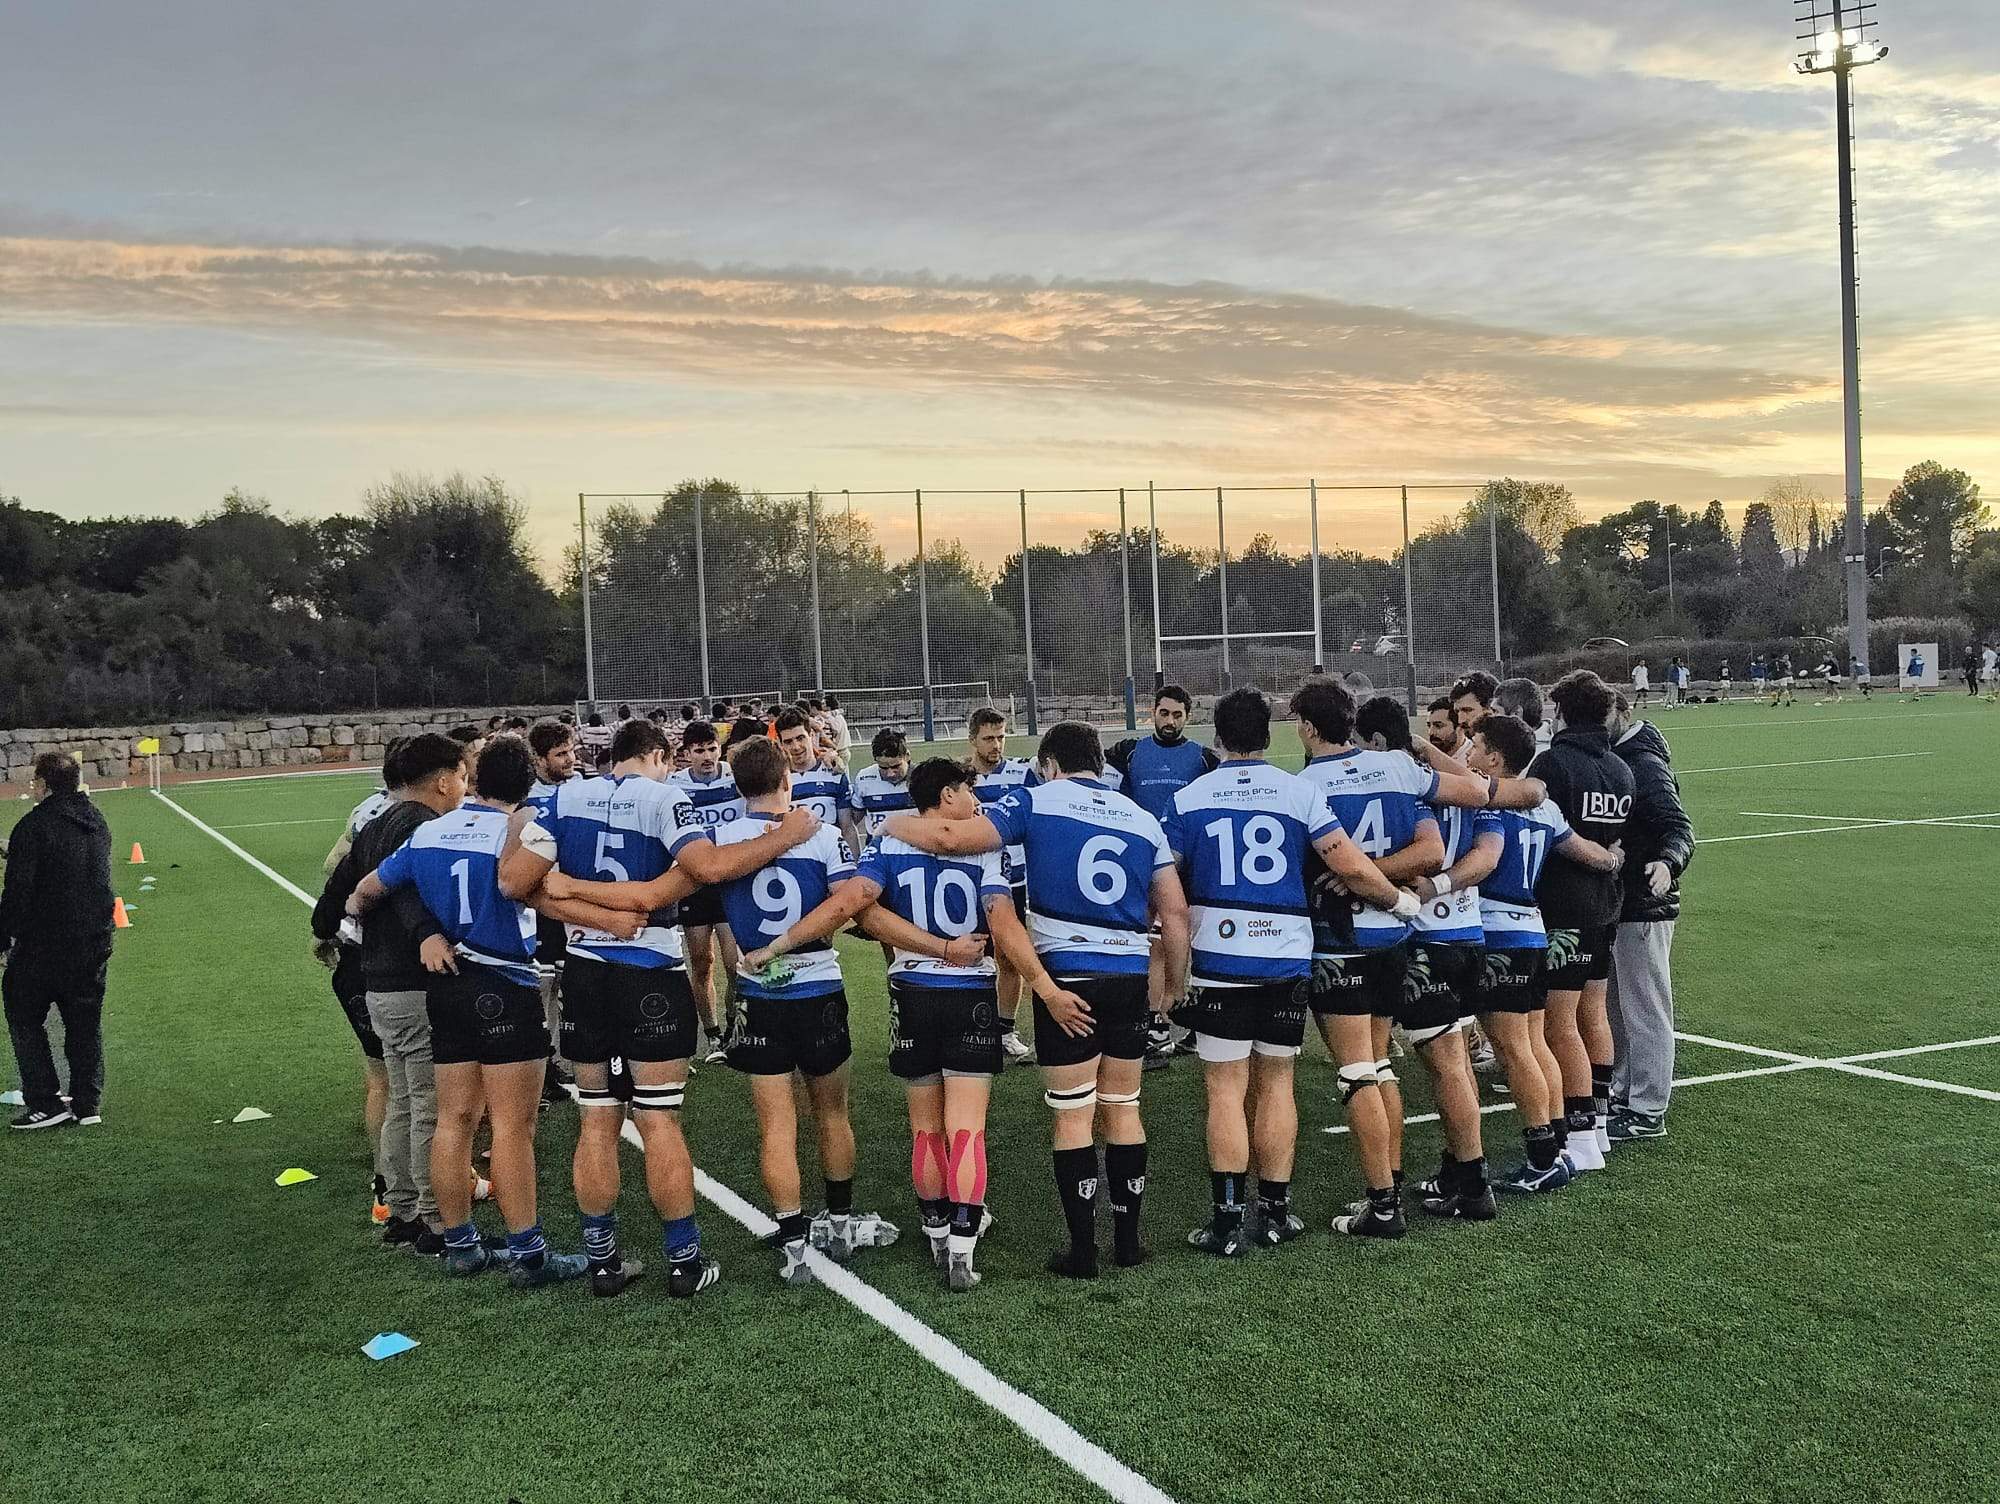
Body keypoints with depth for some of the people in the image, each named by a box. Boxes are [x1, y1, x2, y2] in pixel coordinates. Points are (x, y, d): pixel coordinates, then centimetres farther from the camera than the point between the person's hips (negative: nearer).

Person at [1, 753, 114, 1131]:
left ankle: (46, 1104, 3)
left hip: (43, 942, -6)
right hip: (94, 942, 7)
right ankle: (87, 1104, 14)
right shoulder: (97, 823, 8)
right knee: (85, 1022, 12)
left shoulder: (33, 826, -14)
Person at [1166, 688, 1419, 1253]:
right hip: (1286, 958, 1)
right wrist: (1399, 899, 14)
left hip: (1218, 958, -1)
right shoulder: (1300, 791, 1)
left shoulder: (1189, 798, 1)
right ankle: (1275, 1212, 18)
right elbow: (1351, 868, -3)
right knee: (1275, 1084, 12)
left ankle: (1227, 1222, 1)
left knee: (1226, 1090, 2)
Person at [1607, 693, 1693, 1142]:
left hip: (1643, 906, -10)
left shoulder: (1644, 765, -17)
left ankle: (1648, 1112, 5)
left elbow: (1678, 826, -26)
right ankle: (1622, 1093, 30)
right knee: (1615, 1006, 18)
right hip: (1614, 903, 10)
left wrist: (1668, 862, -43)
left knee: (1645, 1008, -2)